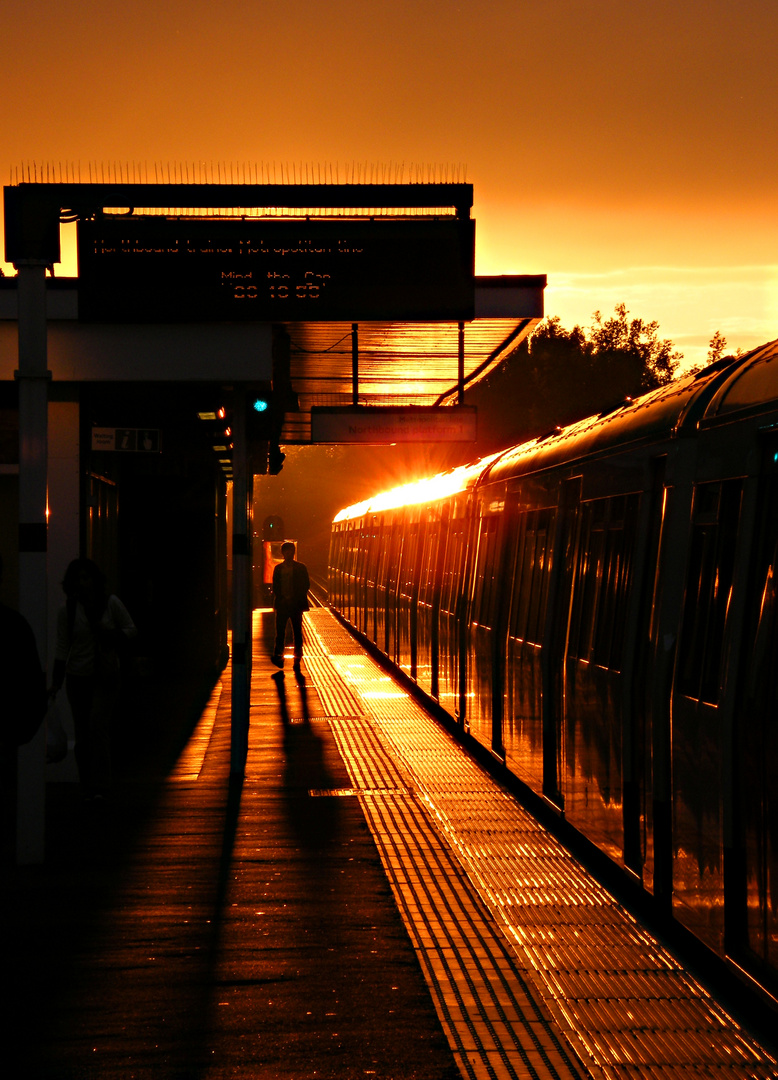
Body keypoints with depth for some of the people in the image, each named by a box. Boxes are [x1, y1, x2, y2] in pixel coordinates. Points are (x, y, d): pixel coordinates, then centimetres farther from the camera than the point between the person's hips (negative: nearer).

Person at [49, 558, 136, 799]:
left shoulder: (111, 603, -2)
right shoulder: (66, 611, 0)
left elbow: (131, 629, 7)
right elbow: (62, 648, 4)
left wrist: (112, 634, -14)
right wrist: (56, 682, 0)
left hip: (106, 675, -2)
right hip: (78, 677, 2)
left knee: (98, 724, -17)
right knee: (82, 733, 3)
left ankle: (98, 786, -17)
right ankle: (87, 786, 14)